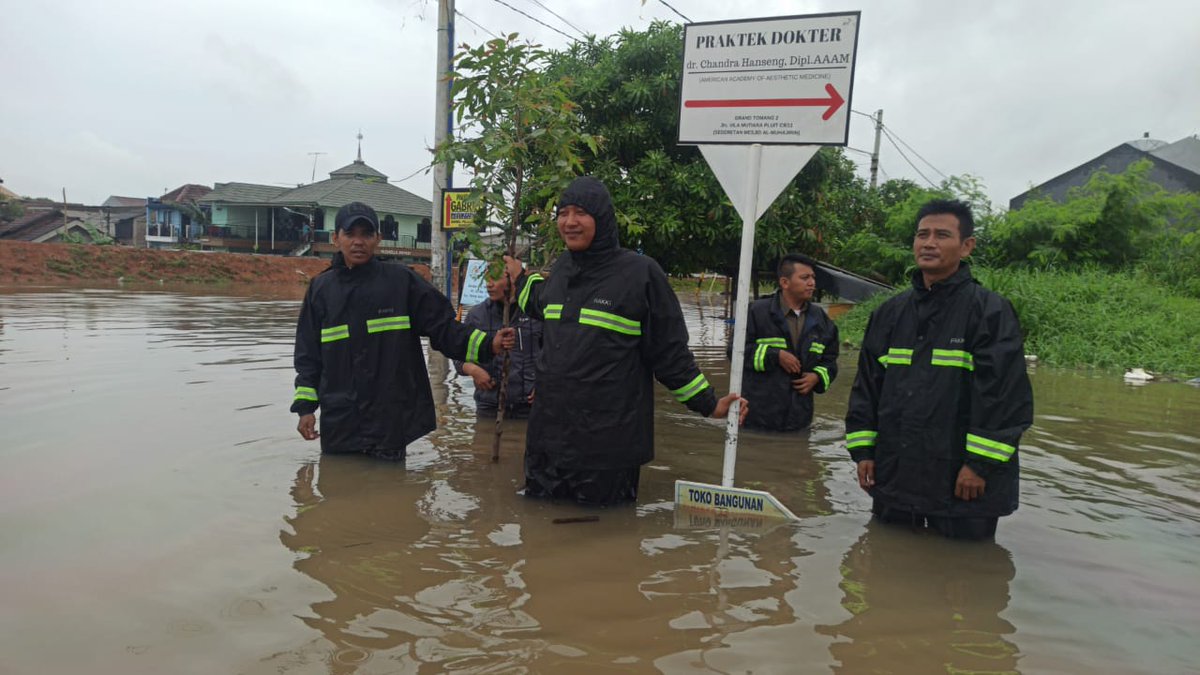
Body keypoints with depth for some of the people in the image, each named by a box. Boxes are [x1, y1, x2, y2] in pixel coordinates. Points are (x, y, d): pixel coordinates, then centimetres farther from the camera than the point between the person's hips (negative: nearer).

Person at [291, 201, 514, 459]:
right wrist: (305, 407, 5)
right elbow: (309, 354, 10)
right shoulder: (321, 288, 7)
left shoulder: (401, 281, -1)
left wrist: (488, 344, -16)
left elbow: (443, 327, -3)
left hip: (391, 421, -2)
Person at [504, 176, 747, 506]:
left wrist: (708, 403, -3)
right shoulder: (562, 268, 8)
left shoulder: (641, 272, -10)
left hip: (609, 440, -5)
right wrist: (521, 278, 33)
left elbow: (670, 352, -4)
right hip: (549, 431, 6)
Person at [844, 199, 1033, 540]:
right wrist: (862, 450, 6)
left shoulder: (990, 311, -7)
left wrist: (981, 463, -16)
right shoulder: (890, 313, 10)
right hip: (893, 475, 5)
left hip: (962, 484, -5)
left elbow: (1007, 393, -13)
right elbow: (866, 385, 12)